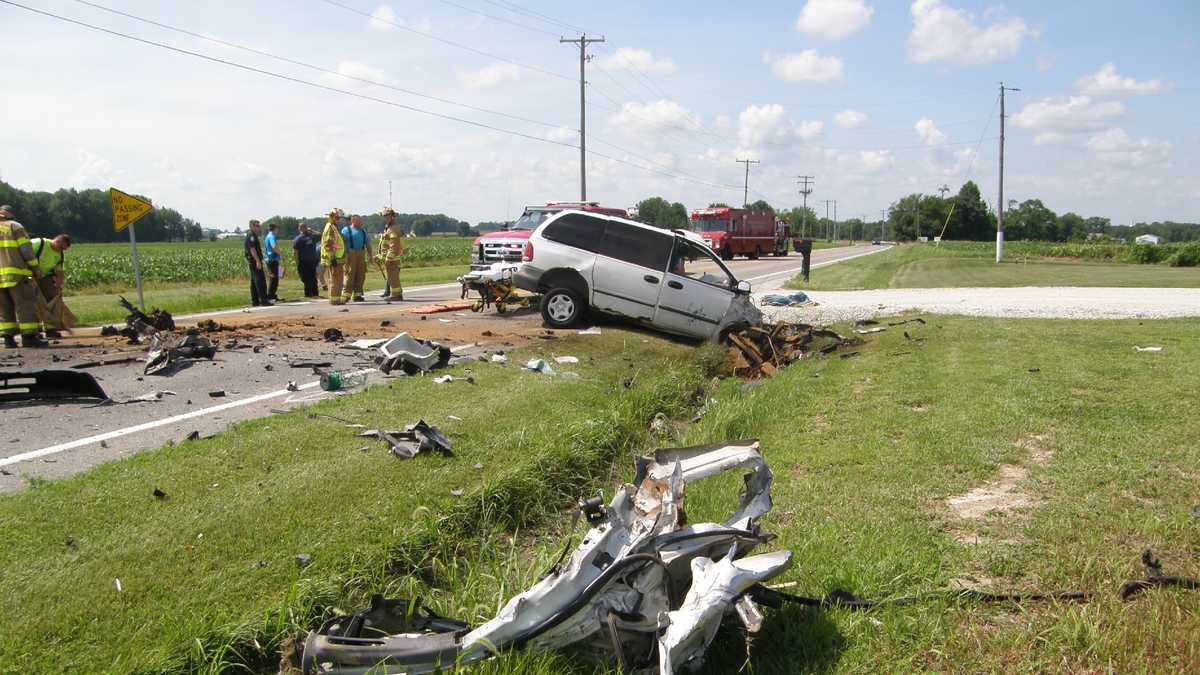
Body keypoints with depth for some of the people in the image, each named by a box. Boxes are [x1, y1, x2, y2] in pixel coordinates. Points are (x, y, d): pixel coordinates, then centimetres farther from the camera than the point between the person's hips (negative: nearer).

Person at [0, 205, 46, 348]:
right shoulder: (15, 226, 2)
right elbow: (26, 249, -6)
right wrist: (35, 268, 0)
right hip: (15, 273, -5)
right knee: (25, 304, -3)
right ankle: (29, 336, -8)